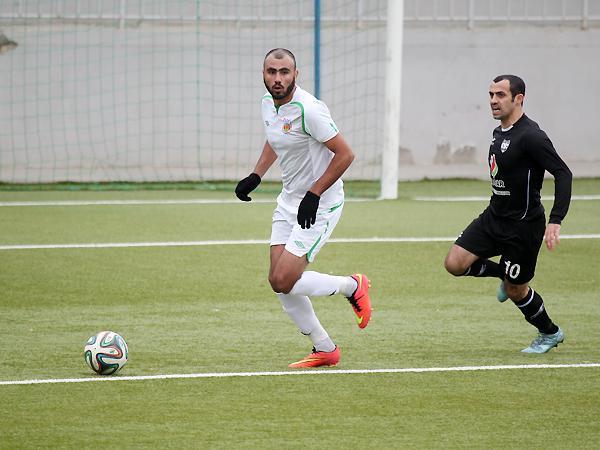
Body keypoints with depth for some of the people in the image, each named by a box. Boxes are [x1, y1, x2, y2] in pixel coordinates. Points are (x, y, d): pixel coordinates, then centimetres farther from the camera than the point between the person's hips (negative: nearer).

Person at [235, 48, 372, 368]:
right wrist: (255, 176, 14)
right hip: (289, 201, 8)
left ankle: (353, 287, 9)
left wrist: (314, 194, -20)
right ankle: (324, 350, 15)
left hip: (320, 205, -8)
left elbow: (344, 154, -20)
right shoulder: (268, 103, 3)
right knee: (278, 282, 2)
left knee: (284, 281, -15)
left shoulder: (308, 110, -23)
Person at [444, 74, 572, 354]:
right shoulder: (499, 133, 7)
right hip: (494, 218, 8)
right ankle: (505, 274, 20)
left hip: (523, 225, -8)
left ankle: (550, 333, 30)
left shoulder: (530, 136, -21)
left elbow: (563, 173, -25)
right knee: (455, 264, -6)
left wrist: (555, 221, -33)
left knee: (515, 290, 4)